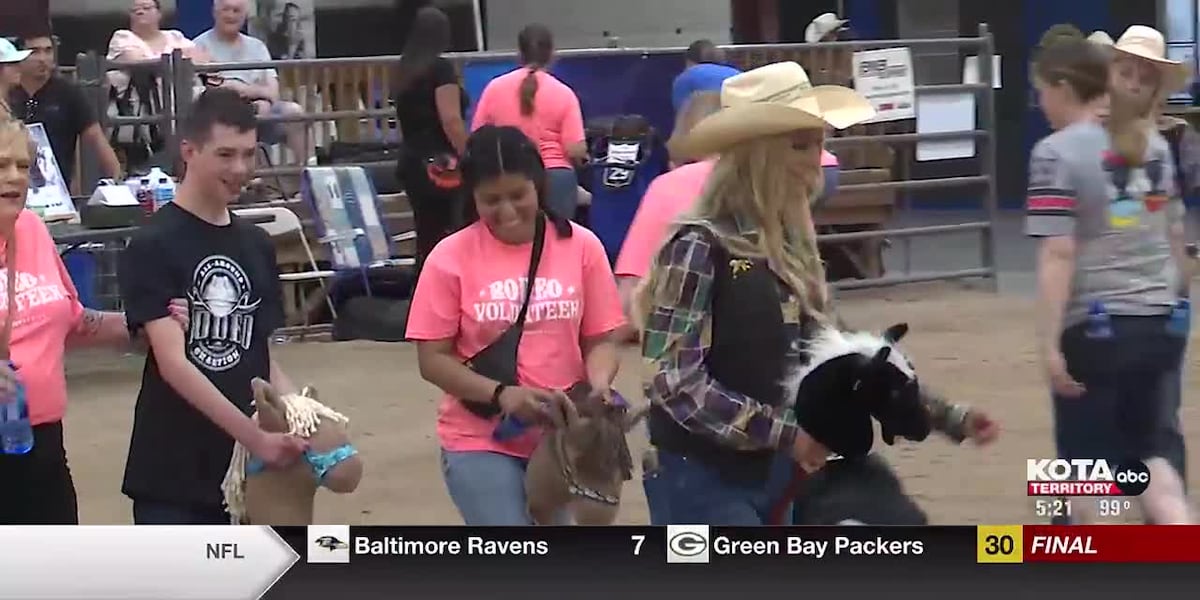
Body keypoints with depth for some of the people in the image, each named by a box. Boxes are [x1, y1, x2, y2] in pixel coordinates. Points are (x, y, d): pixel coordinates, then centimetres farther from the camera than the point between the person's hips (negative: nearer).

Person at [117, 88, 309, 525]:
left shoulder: (256, 245, 11)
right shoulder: (154, 246, -10)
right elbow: (173, 362, -18)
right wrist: (254, 435, -26)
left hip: (245, 471, 6)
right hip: (174, 473, -6)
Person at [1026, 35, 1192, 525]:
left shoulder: (1057, 153, -11)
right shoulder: (1154, 143, 8)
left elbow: (1058, 254, -16)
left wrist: (1050, 344, -15)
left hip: (1094, 327, -5)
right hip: (1159, 324, 6)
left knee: (1087, 462, 9)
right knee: (1150, 453, 13)